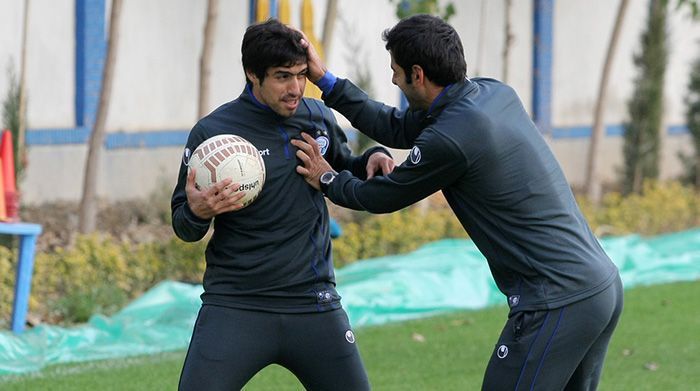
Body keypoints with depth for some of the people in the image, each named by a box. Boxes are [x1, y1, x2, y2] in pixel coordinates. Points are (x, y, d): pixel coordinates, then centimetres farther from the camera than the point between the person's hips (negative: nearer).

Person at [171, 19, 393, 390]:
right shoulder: (212, 132, -8)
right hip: (235, 307, -4)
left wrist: (371, 160, 1)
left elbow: (342, 171, 23)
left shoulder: (318, 117, 4)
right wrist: (196, 211, -24)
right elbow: (182, 227, -1)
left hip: (314, 304, 4)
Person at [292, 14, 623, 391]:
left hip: (557, 304, -9)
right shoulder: (494, 93, 9)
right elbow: (399, 129, 21)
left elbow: (383, 197, 0)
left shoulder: (450, 139, -18)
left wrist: (327, 179, 19)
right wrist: (326, 80, 21)